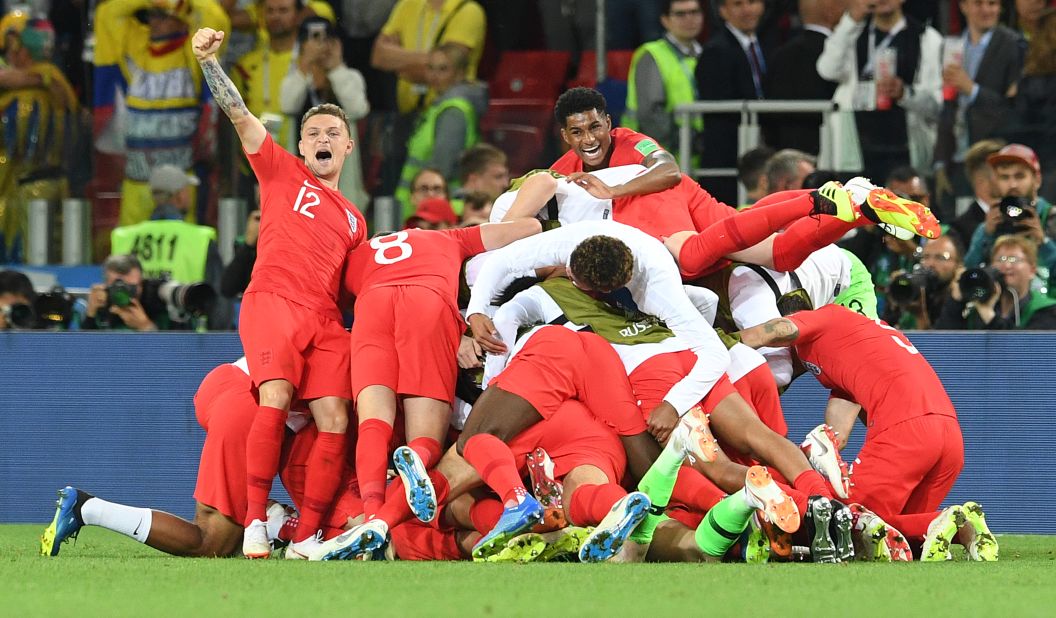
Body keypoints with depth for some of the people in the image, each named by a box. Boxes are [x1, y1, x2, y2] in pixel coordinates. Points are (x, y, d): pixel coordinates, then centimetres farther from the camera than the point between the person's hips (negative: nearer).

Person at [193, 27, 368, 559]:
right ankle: (255, 521, -28)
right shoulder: (282, 173, 17)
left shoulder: (354, 220, 28)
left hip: (326, 319, 5)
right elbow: (240, 117, 6)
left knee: (334, 420, -13)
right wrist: (209, 62, -6)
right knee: (276, 396, -28)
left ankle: (306, 538, -11)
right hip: (272, 301, -5)